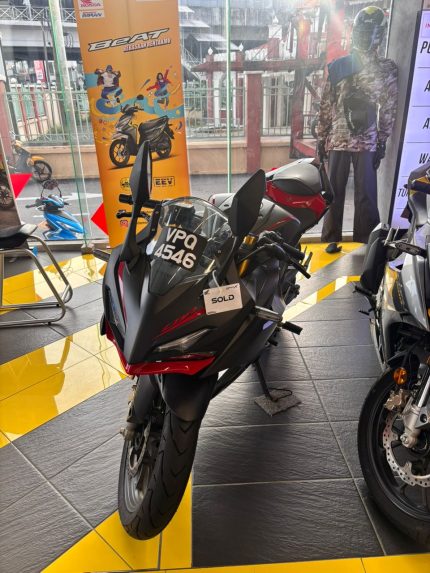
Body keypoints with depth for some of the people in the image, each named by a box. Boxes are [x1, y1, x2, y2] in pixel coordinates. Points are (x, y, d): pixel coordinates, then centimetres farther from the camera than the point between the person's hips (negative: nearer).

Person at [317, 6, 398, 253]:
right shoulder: (338, 66, 9)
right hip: (337, 139, 2)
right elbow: (326, 105, 9)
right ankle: (332, 238, 15)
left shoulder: (387, 69, 6)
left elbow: (389, 109, 4)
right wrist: (322, 138, 5)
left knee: (366, 193, -1)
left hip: (368, 141, -1)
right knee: (334, 191, 4)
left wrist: (382, 142, -3)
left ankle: (367, 240, 10)